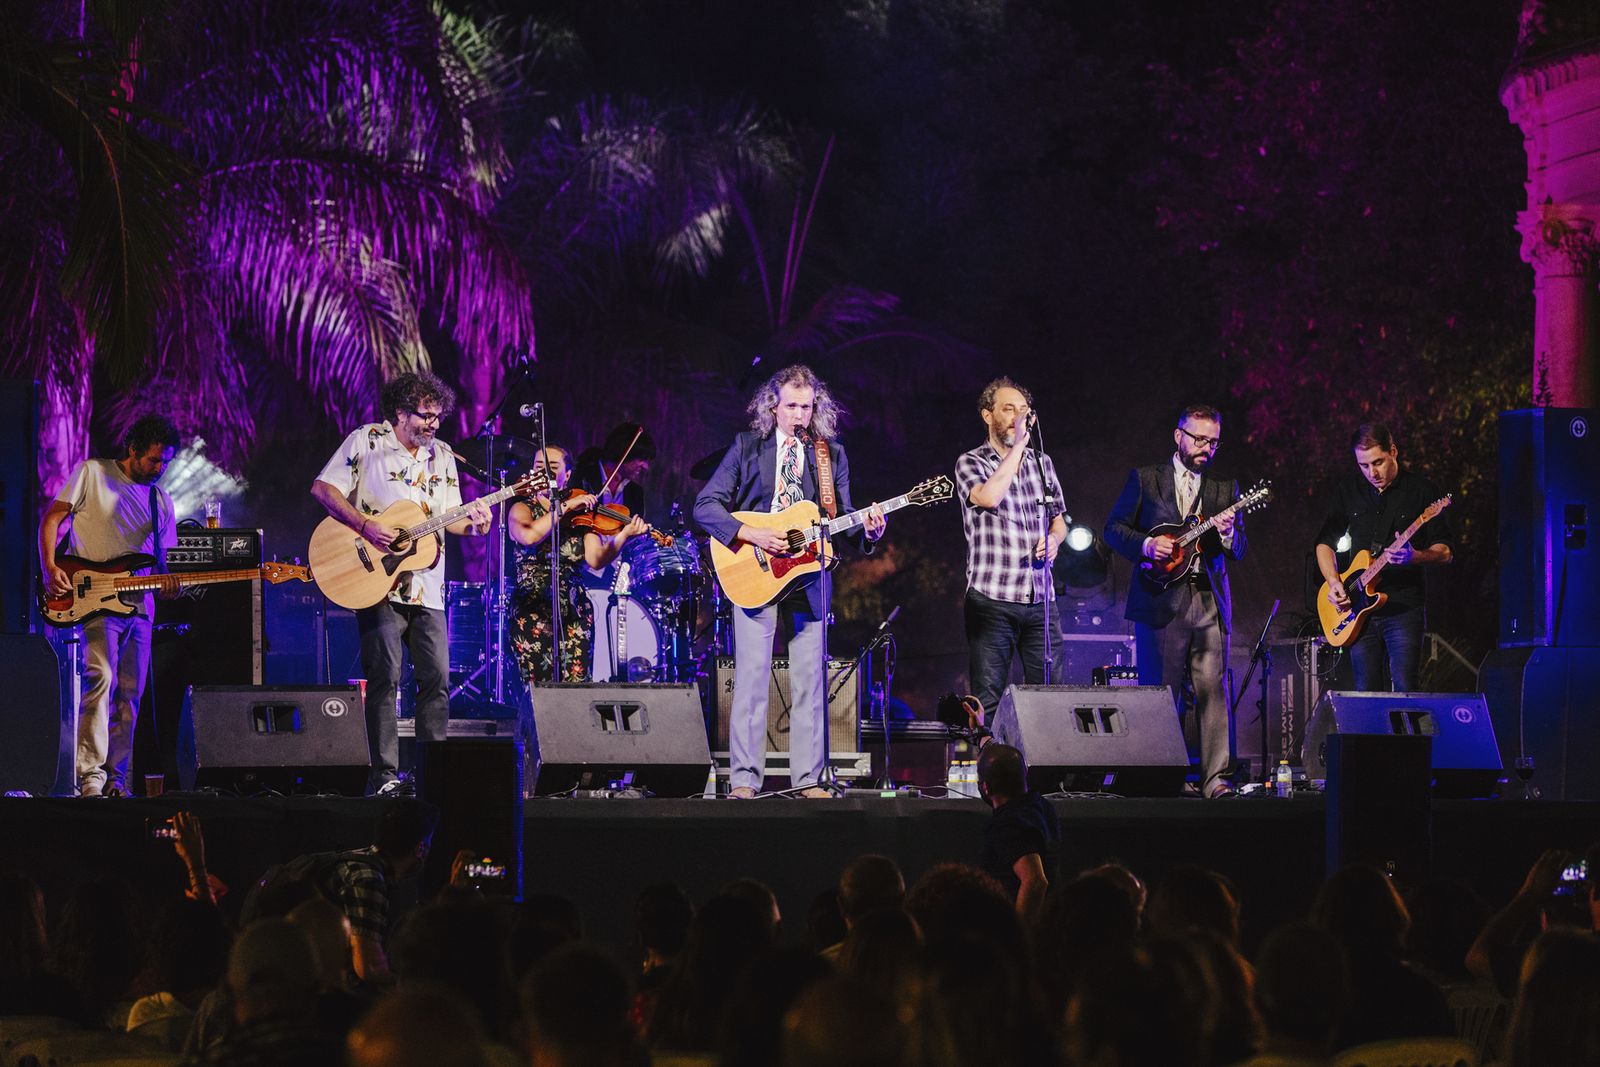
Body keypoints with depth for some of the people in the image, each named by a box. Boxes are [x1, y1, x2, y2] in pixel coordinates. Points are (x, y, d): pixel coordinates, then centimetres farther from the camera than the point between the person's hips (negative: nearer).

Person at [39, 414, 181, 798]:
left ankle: (115, 780, 11)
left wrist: (167, 585, -6)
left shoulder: (161, 501, 17)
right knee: (101, 679, -22)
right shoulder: (93, 474, 2)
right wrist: (50, 568, -15)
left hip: (137, 607, 6)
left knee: (129, 696, 5)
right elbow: (52, 518, -1)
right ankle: (90, 776, -25)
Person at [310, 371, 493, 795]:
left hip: (425, 587, 5)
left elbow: (448, 516, 15)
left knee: (437, 677, 2)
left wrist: (471, 522, -8)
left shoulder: (441, 455, 15)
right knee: (385, 677, -7)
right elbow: (322, 487, -8)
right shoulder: (367, 441, -1)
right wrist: (365, 525, -18)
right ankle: (386, 774, -4)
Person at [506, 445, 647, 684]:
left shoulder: (581, 515, 10)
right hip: (532, 610, -2)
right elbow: (529, 536, -19)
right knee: (543, 692, -12)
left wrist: (623, 535, -21)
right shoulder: (522, 509, 5)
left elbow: (596, 559, -5)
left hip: (575, 612, 2)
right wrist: (565, 506, -18)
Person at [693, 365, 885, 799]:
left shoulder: (832, 454, 10)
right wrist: (751, 535, -15)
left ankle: (808, 779, 7)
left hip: (808, 573, 2)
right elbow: (706, 505, -2)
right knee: (751, 677, -6)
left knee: (809, 679, 2)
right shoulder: (747, 447, 3)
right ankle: (743, 779, -3)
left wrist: (868, 530, -12)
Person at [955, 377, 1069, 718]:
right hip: (991, 599, -4)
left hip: (1040, 599, 4)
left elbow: (1059, 520, 26)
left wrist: (1054, 539, 2)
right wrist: (1018, 446, -13)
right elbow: (988, 497, -21)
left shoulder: (1041, 463, 16)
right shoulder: (971, 462, 1)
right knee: (988, 700, -5)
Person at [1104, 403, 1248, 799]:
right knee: (1160, 691, -1)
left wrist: (1228, 533, -12)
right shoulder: (1144, 479, 8)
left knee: (1212, 689, -4)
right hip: (1160, 600, -2)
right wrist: (1146, 545, -12)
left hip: (1210, 601, 2)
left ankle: (1215, 778, -5)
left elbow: (1239, 551, 10)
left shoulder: (1225, 488, 14)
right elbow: (1114, 528, 6)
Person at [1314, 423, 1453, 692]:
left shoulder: (1421, 490, -1)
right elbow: (1325, 542, 15)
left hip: (1403, 606, -3)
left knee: (1404, 689, -12)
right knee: (1365, 692, 3)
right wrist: (1333, 582, -2)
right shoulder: (1346, 490, 9)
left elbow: (1445, 551, -1)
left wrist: (1415, 557, -21)